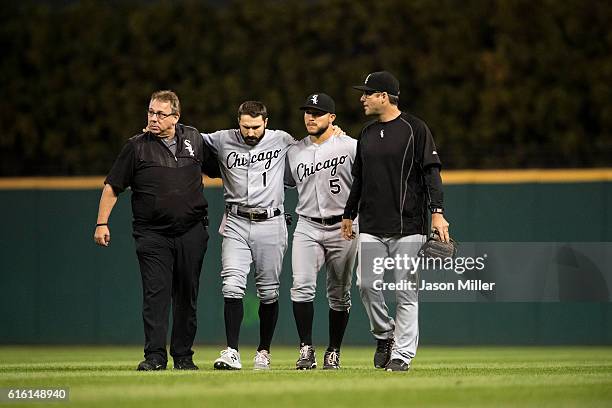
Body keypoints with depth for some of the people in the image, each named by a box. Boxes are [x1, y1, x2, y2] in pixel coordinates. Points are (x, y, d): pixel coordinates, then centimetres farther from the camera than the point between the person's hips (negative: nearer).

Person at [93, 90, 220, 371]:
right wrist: (102, 223, -4)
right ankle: (155, 356, -11)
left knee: (187, 295, 6)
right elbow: (112, 186, 2)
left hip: (192, 232, 2)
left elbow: (217, 170, 20)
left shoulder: (194, 139, 6)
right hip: (152, 234, -2)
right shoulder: (137, 146, -2)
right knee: (155, 293, -10)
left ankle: (183, 356, 14)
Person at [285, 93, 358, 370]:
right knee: (302, 287, -15)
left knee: (339, 294, 5)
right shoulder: (294, 152, 9)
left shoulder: (350, 147, -4)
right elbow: (287, 183, 23)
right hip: (307, 227, 2)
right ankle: (306, 350, -12)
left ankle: (333, 352, 17)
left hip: (343, 227, -2)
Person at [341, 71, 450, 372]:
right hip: (371, 227, 5)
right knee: (366, 284, -3)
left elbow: (431, 172, -8)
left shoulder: (414, 129, -5)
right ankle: (384, 334, 18)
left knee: (406, 290, -4)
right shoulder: (367, 134, 14)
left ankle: (402, 353, 1)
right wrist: (349, 214, 23)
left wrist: (437, 212, -17)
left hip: (408, 225, -5)